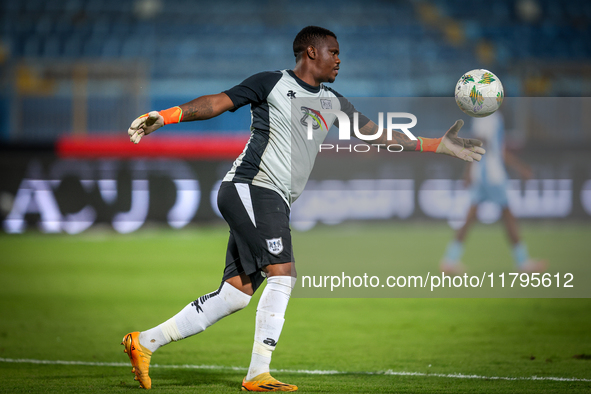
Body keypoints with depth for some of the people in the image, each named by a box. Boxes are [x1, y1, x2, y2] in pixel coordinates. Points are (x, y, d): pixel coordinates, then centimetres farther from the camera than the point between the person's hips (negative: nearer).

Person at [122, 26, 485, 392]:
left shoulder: (333, 103, 21)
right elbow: (218, 103, -2)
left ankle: (145, 342, 5)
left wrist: (439, 145, 20)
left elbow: (380, 134, 24)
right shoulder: (273, 83, 1)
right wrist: (165, 116, -14)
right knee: (282, 274, -18)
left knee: (236, 293, 1)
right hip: (250, 187, -8)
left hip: (274, 202, 8)